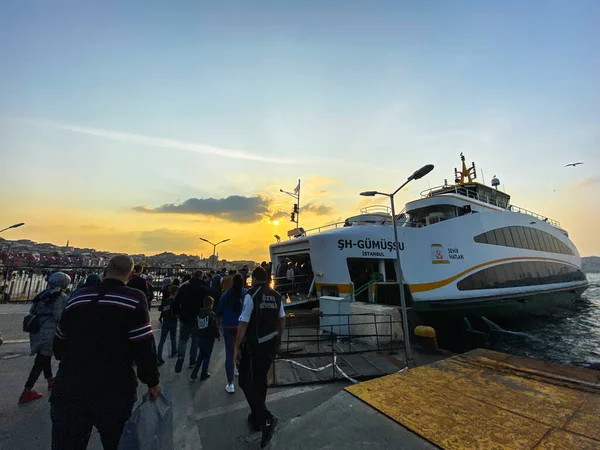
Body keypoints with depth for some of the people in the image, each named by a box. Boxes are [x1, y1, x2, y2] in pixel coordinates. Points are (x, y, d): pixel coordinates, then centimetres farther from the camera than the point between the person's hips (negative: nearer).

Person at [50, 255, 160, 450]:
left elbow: (59, 344, 14)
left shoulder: (78, 297, 4)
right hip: (114, 391, -4)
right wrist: (153, 382, -3)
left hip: (69, 389, 4)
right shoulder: (134, 299, -14)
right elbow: (145, 347, -17)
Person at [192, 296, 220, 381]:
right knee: (207, 356, 7)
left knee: (201, 355, 20)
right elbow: (215, 326, -18)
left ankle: (194, 373, 19)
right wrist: (218, 335, -4)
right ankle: (204, 374, 14)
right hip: (209, 337, -6)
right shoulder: (212, 314, -17)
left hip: (200, 337, 6)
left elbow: (197, 325, 10)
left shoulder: (199, 313, 3)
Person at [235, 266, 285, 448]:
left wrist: (237, 347, -7)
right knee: (260, 380, 20)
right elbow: (282, 320, 10)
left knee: (247, 381, 8)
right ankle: (257, 418, 34)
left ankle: (266, 418, -3)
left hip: (254, 345, -6)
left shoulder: (251, 296, -15)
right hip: (271, 344, 6)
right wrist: (278, 337, 23)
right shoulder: (276, 296, 2)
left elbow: (243, 324, -16)